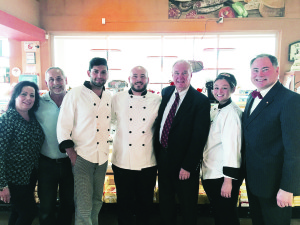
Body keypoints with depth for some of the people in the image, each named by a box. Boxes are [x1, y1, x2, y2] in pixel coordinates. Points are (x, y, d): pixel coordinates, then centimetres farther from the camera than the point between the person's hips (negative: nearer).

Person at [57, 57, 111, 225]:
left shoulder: (109, 97, 8)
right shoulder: (75, 94, -7)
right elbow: (63, 125, -8)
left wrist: (107, 150, 10)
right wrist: (71, 153, -12)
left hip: (102, 157, 5)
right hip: (82, 156, -5)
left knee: (97, 201, 17)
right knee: (84, 207, -2)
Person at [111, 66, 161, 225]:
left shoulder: (157, 100, 2)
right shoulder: (117, 99, 1)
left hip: (148, 163, 1)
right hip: (123, 162, 0)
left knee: (145, 202, 15)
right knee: (124, 202, 13)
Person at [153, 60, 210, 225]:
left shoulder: (201, 101, -14)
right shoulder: (166, 92, 4)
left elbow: (199, 137, -16)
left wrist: (188, 166, -17)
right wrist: (157, 152, 10)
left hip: (184, 163, -5)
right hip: (163, 156, 6)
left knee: (188, 205, 14)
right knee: (165, 201, 21)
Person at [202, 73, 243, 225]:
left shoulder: (232, 112, -16)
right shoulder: (214, 110, 10)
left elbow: (231, 146, -21)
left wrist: (228, 180, -21)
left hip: (223, 176, -8)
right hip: (210, 173, 8)